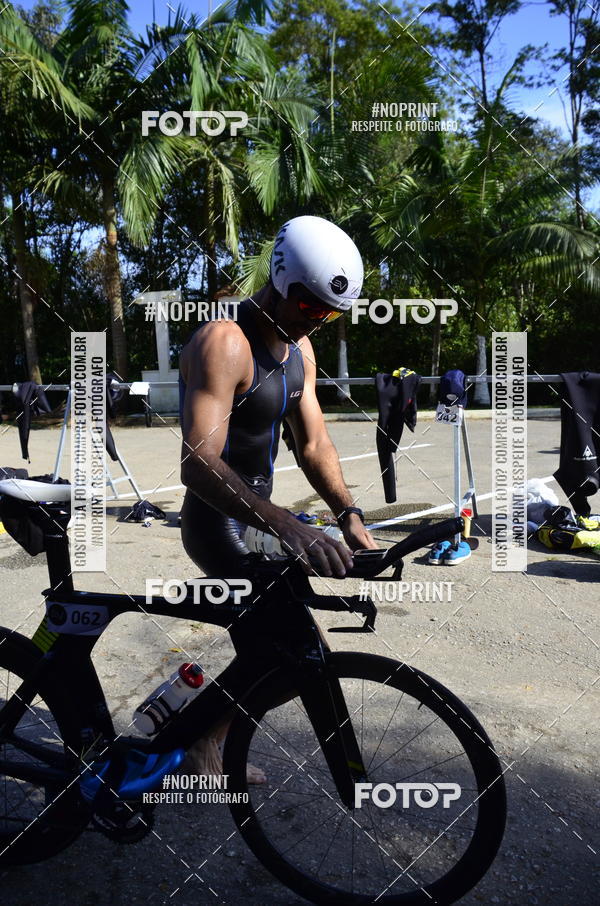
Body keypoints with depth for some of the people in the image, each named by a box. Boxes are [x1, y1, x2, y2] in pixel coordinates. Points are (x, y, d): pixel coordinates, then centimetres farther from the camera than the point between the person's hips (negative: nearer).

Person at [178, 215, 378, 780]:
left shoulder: (300, 348, 5)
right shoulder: (224, 342, -24)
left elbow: (312, 443, 3)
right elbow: (199, 463, -34)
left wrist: (348, 514, -12)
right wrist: (285, 524, -47)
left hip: (258, 517, 9)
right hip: (217, 522, -9)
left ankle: (209, 750, 41)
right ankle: (198, 742, 7)